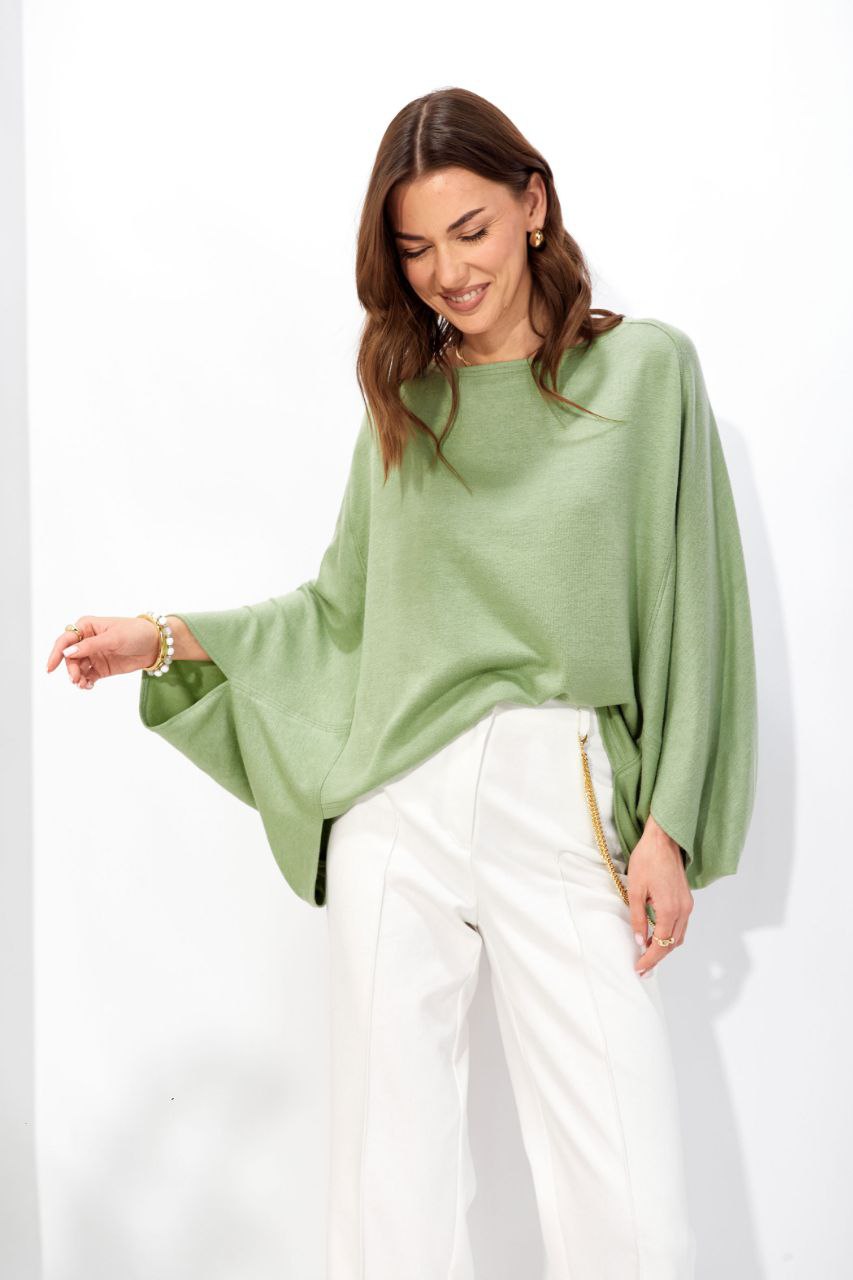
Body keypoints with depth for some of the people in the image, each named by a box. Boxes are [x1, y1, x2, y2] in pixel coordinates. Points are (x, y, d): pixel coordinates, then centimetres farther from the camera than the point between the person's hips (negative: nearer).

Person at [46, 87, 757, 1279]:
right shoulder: (405, 398, 15)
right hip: (397, 799, 3)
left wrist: (670, 826, -3)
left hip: (565, 797, -2)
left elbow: (686, 613, 3)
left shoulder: (644, 368, 6)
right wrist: (164, 638, 10)